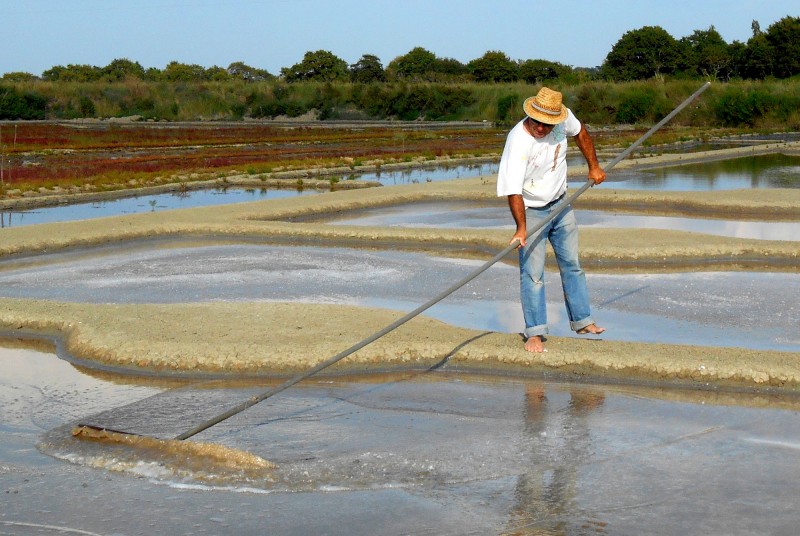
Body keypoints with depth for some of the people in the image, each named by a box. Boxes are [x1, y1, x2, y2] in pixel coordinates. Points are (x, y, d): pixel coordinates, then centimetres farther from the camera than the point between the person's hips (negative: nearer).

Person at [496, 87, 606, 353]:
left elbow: (580, 133, 11)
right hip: (532, 210, -6)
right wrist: (521, 229, -40)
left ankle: (582, 321, 25)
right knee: (533, 273, -9)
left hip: (561, 204, 6)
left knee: (572, 265, 14)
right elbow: (514, 191, -33)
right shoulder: (518, 142, -31)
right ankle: (535, 332, -2)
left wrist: (593, 166, 13)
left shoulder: (564, 118, -14)